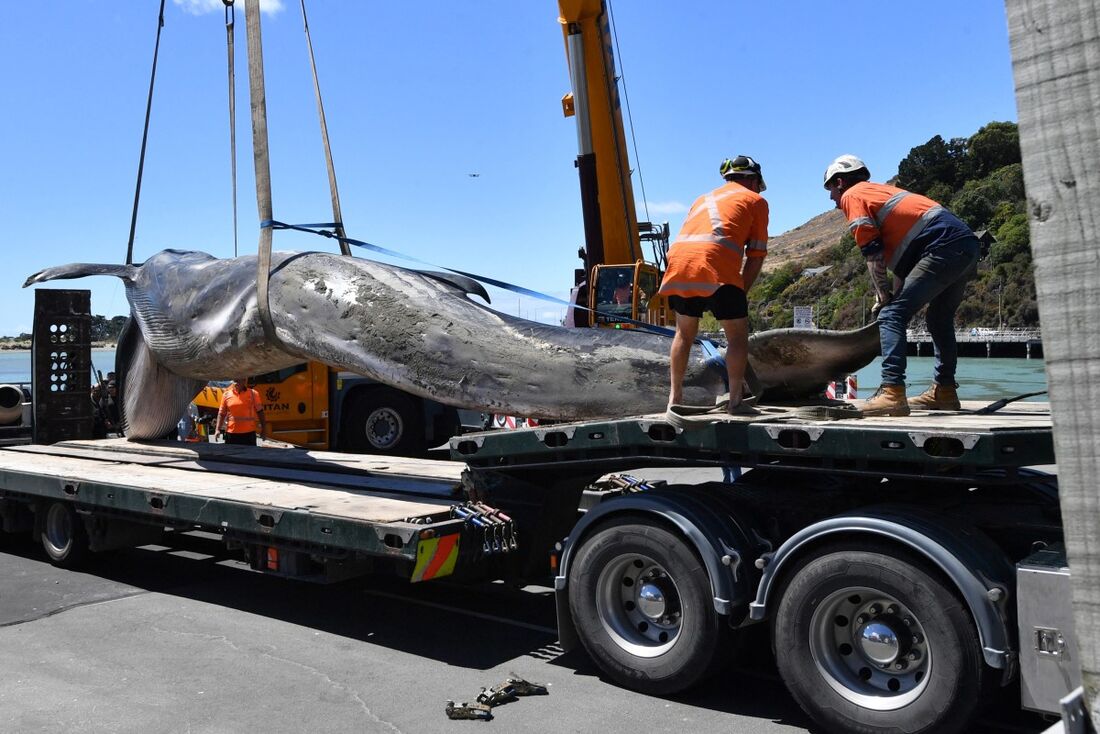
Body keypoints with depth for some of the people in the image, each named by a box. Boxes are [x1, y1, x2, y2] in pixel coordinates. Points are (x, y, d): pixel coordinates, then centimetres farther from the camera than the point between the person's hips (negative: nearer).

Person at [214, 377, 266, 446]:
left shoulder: (253, 394, 0)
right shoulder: (226, 395, 3)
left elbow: (259, 411, 5)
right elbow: (221, 413, 6)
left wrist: (263, 427, 2)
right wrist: (217, 429, -3)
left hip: (249, 433, -1)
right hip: (231, 433, 1)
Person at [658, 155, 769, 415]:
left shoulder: (703, 198, 35)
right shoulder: (756, 200, 19)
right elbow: (756, 256, 11)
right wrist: (741, 292, 17)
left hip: (678, 258, 5)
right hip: (716, 265, -5)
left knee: (684, 334, 18)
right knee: (737, 335, 5)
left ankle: (675, 398, 20)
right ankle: (735, 402, 1)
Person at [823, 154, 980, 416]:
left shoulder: (852, 196, 5)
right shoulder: (881, 191, 31)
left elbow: (873, 254, -6)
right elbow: (899, 251, 27)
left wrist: (883, 298, -2)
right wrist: (893, 297, 21)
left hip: (944, 246, -9)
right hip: (967, 241, 10)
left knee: (891, 316, -12)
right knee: (940, 319, 23)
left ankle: (892, 392, -22)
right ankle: (944, 391, 28)